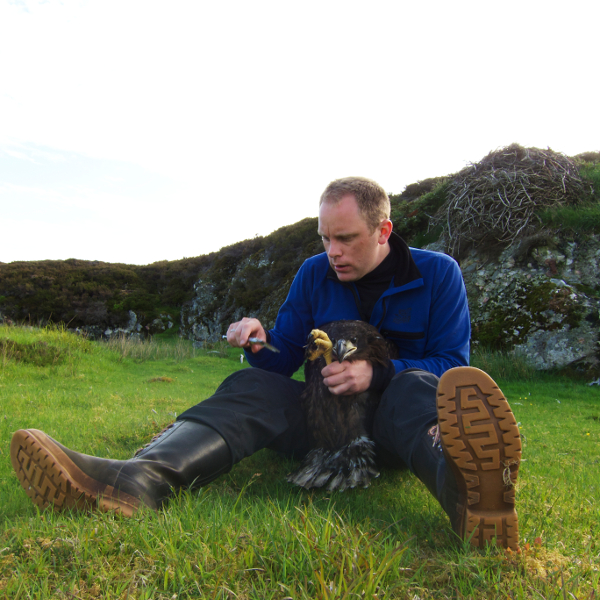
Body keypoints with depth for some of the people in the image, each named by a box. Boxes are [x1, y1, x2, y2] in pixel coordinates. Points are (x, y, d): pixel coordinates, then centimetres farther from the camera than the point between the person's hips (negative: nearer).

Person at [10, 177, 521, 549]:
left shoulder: (437, 273, -4)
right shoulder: (315, 275, 4)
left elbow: (453, 365, -9)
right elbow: (284, 359, 6)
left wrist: (378, 374, -25)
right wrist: (260, 343, -18)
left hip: (395, 424, -2)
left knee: (417, 388, -36)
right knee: (252, 387, -22)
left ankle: (466, 489, -70)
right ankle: (136, 481, -48)